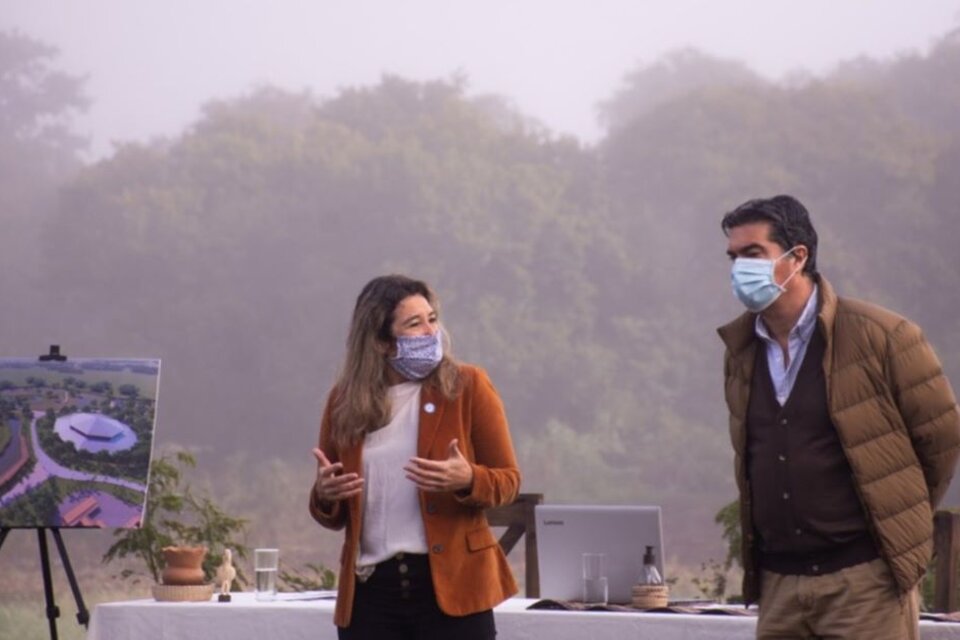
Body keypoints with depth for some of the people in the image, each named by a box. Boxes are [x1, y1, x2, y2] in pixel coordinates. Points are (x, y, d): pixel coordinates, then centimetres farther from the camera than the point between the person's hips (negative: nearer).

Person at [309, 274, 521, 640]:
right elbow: (334, 516, 13)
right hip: (370, 590, 3)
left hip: (451, 585, -3)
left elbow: (509, 479, 2)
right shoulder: (345, 401, 6)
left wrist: (468, 480, -20)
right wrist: (324, 496, -11)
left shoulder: (468, 387, 0)